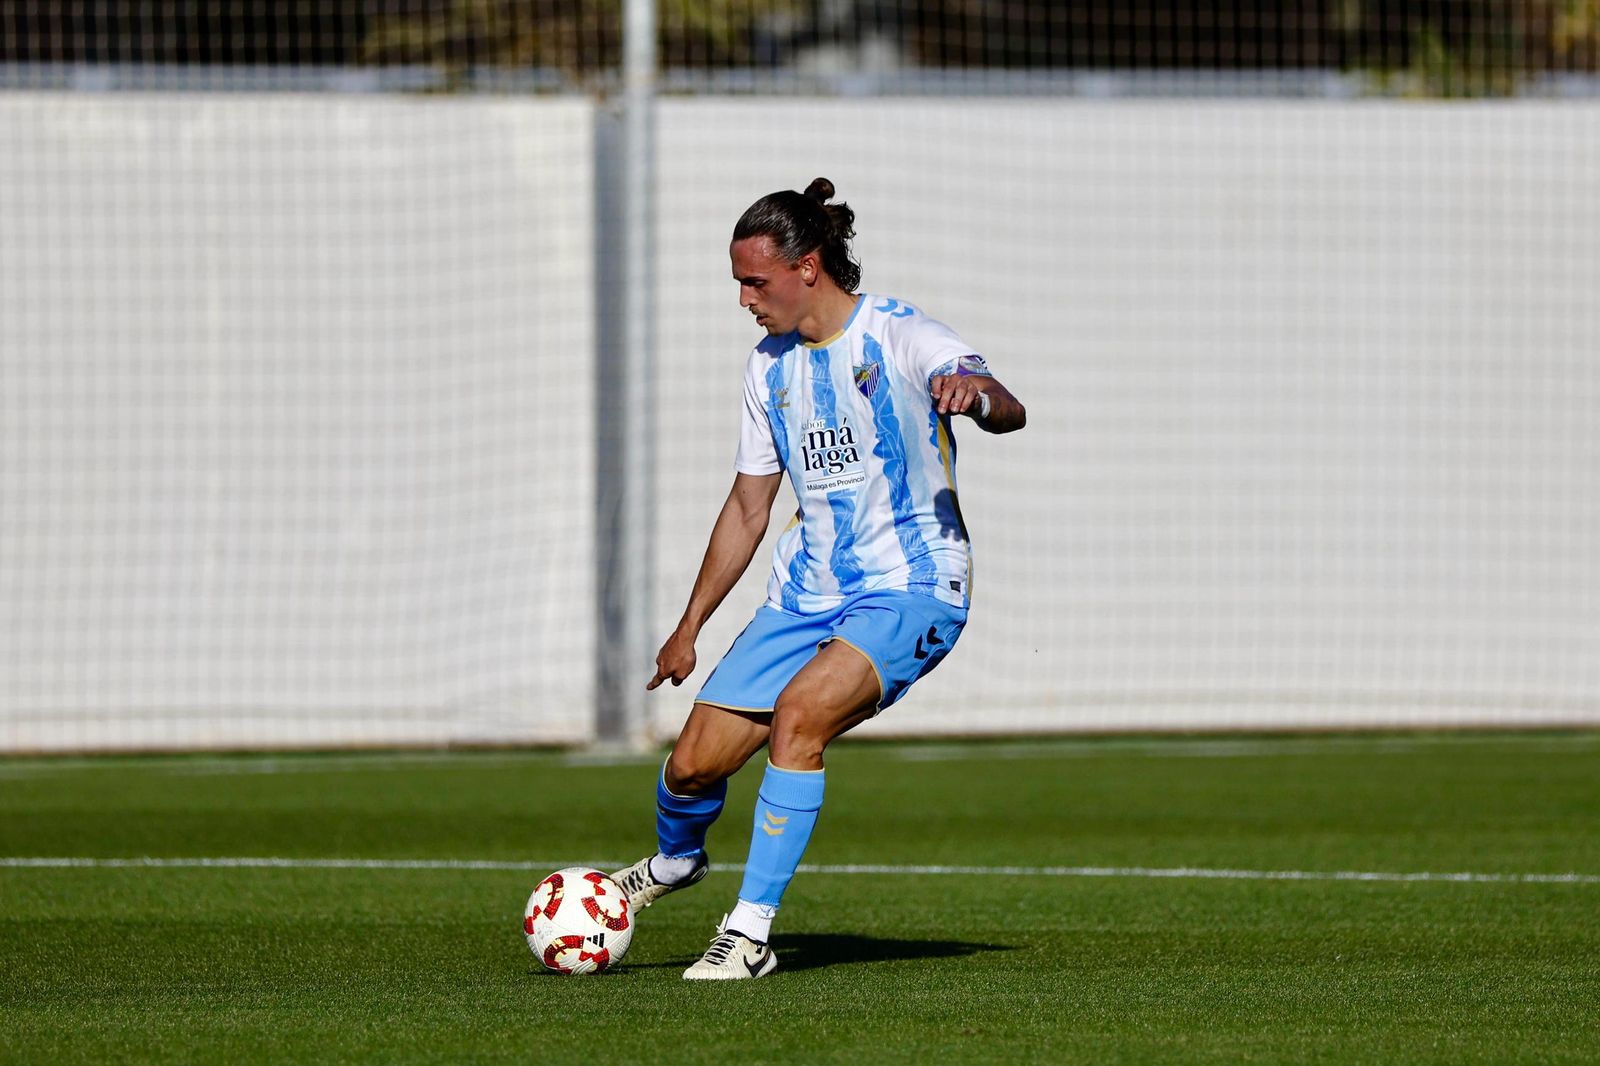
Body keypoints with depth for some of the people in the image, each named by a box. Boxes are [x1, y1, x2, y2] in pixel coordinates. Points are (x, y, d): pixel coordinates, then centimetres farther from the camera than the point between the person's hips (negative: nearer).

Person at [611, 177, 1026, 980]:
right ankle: (674, 860, 36)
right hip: (807, 592, 6)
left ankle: (750, 930, -25)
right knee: (694, 761, 0)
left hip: (908, 590, -6)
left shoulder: (900, 337, -11)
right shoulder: (770, 368, 10)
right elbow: (747, 506, 19)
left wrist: (976, 394, -51)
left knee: (798, 712, -31)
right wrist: (688, 629, 20)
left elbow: (1008, 412, -26)